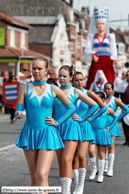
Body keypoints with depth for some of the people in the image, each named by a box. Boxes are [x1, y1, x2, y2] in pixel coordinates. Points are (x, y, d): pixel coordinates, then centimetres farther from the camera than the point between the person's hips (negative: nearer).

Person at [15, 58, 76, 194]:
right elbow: (18, 110, -1)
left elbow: (71, 108, 10)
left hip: (47, 134, -2)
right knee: (33, 177, 8)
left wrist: (57, 122, 0)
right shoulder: (25, 88, 4)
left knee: (42, 175, -15)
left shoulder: (53, 89, 3)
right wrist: (18, 114, -24)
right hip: (29, 134, 2)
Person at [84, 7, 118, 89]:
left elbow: (113, 50, 2)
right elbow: (87, 50, 6)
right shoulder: (92, 37, 13)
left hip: (107, 63, 0)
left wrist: (114, 60, -15)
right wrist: (93, 54, -15)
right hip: (96, 62, 0)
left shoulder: (110, 37, 12)